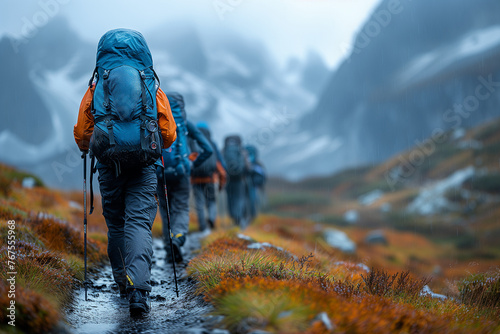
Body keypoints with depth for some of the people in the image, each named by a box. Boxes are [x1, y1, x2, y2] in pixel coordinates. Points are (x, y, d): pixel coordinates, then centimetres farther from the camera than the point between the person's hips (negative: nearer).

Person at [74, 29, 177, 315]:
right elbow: (169, 134, 10)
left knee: (115, 224, 17)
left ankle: (123, 282, 24)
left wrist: (90, 148, 32)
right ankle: (138, 289, -23)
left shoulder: (96, 86, 9)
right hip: (144, 164, -1)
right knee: (139, 223, -6)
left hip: (109, 165, 1)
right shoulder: (152, 87, 9)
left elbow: (81, 134, 10)